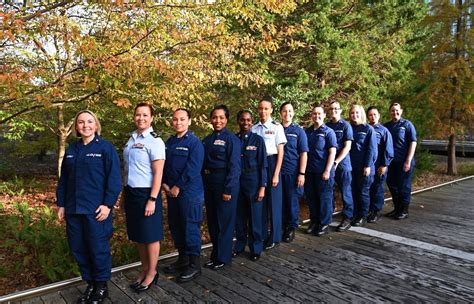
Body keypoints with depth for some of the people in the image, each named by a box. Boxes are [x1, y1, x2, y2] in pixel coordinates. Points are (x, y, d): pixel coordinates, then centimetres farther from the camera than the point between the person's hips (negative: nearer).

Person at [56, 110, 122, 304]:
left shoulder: (106, 148, -6)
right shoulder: (71, 150, 11)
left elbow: (114, 179, -10)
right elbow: (63, 179, 15)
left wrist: (108, 204, -15)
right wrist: (61, 204, 12)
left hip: (96, 209, -5)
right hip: (74, 209, 6)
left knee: (98, 249, 3)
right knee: (78, 249, 12)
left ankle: (101, 287, 22)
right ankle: (90, 284, 29)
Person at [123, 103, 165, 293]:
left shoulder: (154, 141, -12)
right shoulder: (131, 139, 9)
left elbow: (158, 173, -15)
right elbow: (128, 168, 14)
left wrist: (152, 199, -18)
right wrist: (125, 193, 12)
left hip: (146, 193, -7)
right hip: (130, 192, 7)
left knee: (150, 236, 5)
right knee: (138, 235, 17)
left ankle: (152, 273, 21)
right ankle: (144, 270, 33)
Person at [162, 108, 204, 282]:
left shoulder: (195, 142, -11)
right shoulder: (169, 142, 11)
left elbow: (192, 169, -18)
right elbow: (164, 164, 13)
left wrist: (178, 187, -16)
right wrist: (165, 183, -1)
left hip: (189, 193, -7)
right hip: (172, 192, 7)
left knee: (190, 228, 0)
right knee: (175, 227, 15)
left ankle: (194, 266, 13)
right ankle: (182, 259, 32)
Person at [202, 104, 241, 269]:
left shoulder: (231, 139, -9)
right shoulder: (207, 140, 10)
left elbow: (234, 166, -14)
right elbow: (202, 163, 11)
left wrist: (228, 189, -19)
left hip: (225, 184, -7)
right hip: (208, 183, 7)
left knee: (224, 221, 5)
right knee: (212, 220, 15)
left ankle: (223, 257, 19)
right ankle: (215, 254, 31)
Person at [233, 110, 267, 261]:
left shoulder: (258, 140, -3)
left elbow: (263, 165, -3)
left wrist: (262, 187, -8)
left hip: (253, 181, -2)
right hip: (236, 181, 2)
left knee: (254, 216, 5)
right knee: (239, 216, 12)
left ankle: (256, 249, 20)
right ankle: (240, 245, 28)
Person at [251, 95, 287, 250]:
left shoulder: (277, 127, -5)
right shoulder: (254, 128, 5)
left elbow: (280, 152, -5)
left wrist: (276, 174, -10)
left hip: (271, 164, -3)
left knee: (273, 201, 4)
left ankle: (275, 237, 17)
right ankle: (262, 235, 24)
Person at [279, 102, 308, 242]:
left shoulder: (299, 131, 0)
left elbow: (303, 154, -2)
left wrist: (301, 174, -8)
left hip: (293, 172, -2)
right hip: (278, 171, 2)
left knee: (292, 200, 6)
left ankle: (291, 228, 20)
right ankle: (281, 226, 23)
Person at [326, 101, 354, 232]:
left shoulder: (345, 125, -2)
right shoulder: (326, 126, 8)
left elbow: (347, 146, -7)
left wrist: (336, 162, -14)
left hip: (343, 164, -3)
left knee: (345, 192, 4)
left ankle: (347, 219, 15)